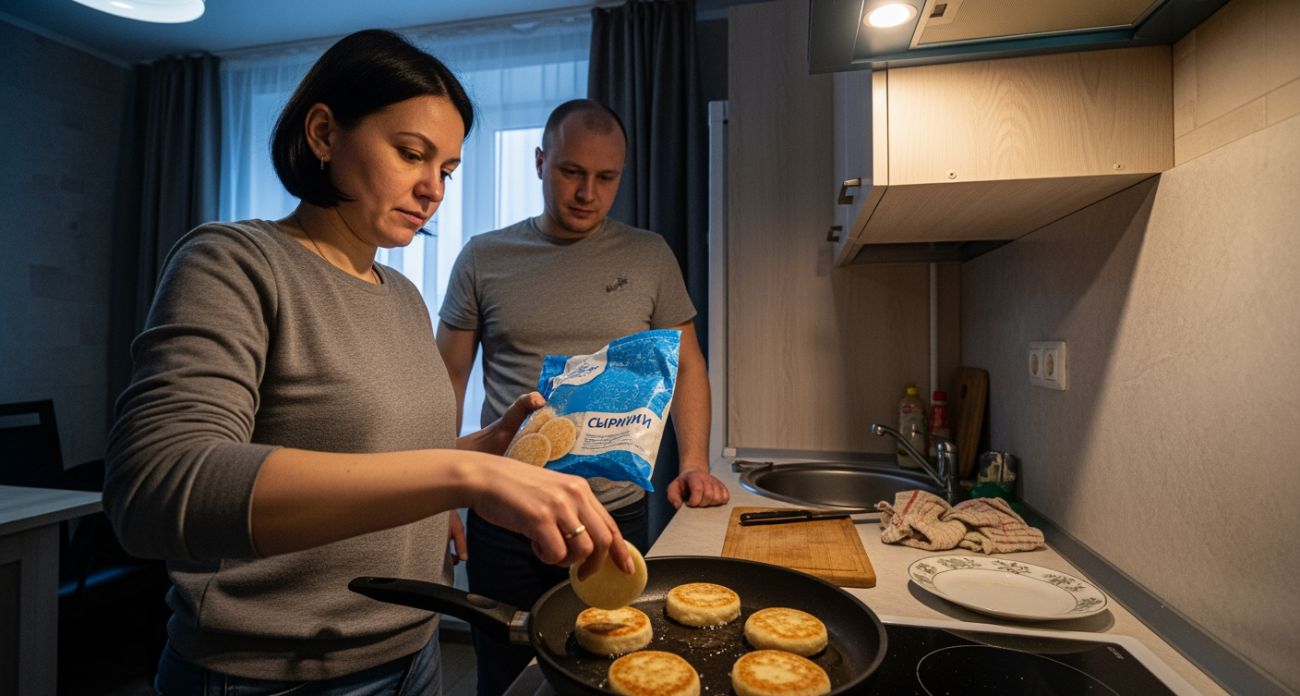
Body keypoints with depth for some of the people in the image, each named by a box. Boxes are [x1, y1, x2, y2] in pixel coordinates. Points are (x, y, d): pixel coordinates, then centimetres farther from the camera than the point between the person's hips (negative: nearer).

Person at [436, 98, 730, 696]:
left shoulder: (649, 256, 4)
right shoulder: (484, 259, 2)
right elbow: (448, 383, 6)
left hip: (618, 513, 1)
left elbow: (686, 365, 8)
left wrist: (694, 462, -4)